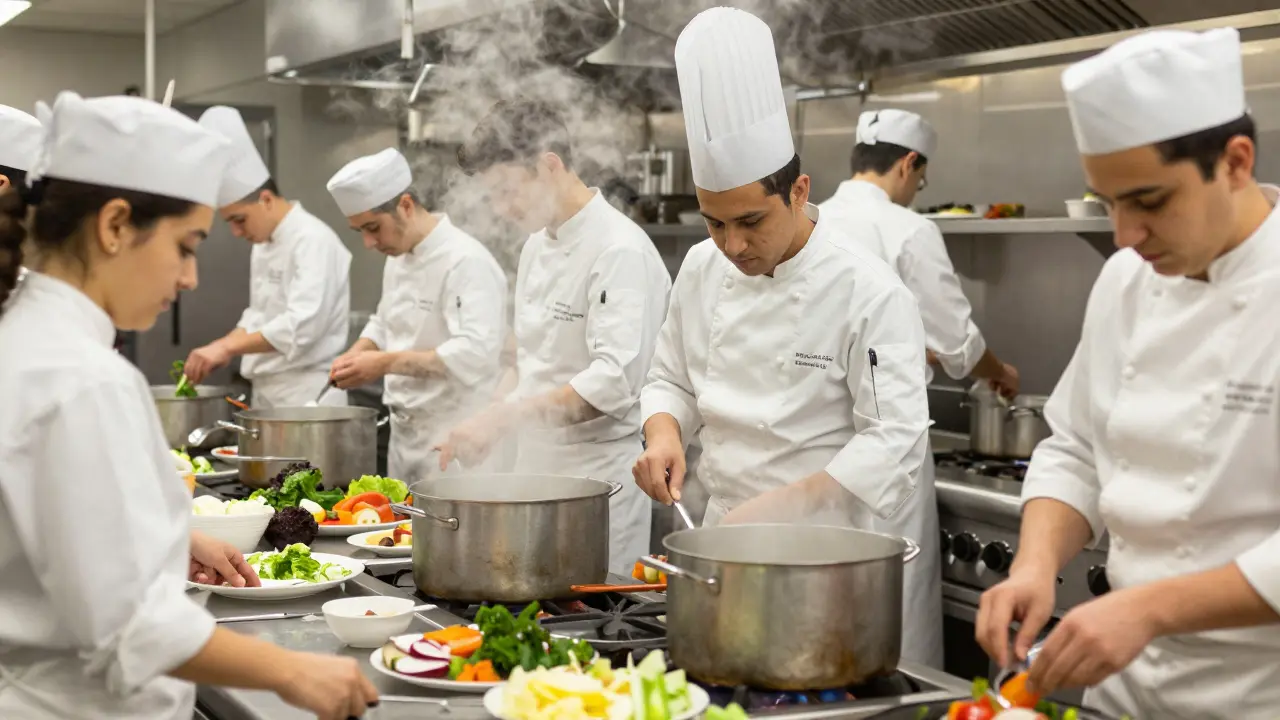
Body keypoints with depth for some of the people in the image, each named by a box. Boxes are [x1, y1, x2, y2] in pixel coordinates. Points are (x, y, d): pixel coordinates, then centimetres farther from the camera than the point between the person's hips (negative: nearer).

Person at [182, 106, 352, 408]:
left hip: (306, 394, -9)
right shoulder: (264, 245, 15)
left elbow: (302, 325, -27)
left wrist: (227, 346, -27)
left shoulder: (313, 241, -15)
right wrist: (220, 349, 5)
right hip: (268, 393, 9)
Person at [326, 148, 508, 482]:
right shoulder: (398, 258, 10)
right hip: (406, 434, 9)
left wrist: (385, 363, -29)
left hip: (453, 443, -9)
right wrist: (357, 353, 3)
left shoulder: (467, 262, -19)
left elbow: (474, 353, -29)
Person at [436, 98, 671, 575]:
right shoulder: (537, 245, 12)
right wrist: (484, 428, 7)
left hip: (598, 469, -8)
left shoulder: (621, 250, -16)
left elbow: (615, 380, -25)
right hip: (539, 463, 8)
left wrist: (502, 419, -27)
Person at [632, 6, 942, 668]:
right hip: (730, 528, 5)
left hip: (841, 548, -5)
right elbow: (671, 381, 14)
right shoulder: (702, 271, 3)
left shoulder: (869, 291, -17)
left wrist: (778, 508, -28)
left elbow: (891, 440, -20)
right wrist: (664, 432, -9)